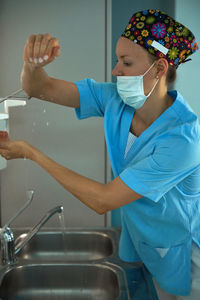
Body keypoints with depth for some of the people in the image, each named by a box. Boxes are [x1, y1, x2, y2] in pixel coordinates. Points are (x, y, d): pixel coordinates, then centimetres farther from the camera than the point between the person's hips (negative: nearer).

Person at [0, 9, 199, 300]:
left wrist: (31, 153, -28)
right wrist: (33, 64, -36)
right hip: (146, 240, 5)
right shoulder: (115, 99, -15)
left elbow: (103, 200, -33)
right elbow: (41, 88, -11)